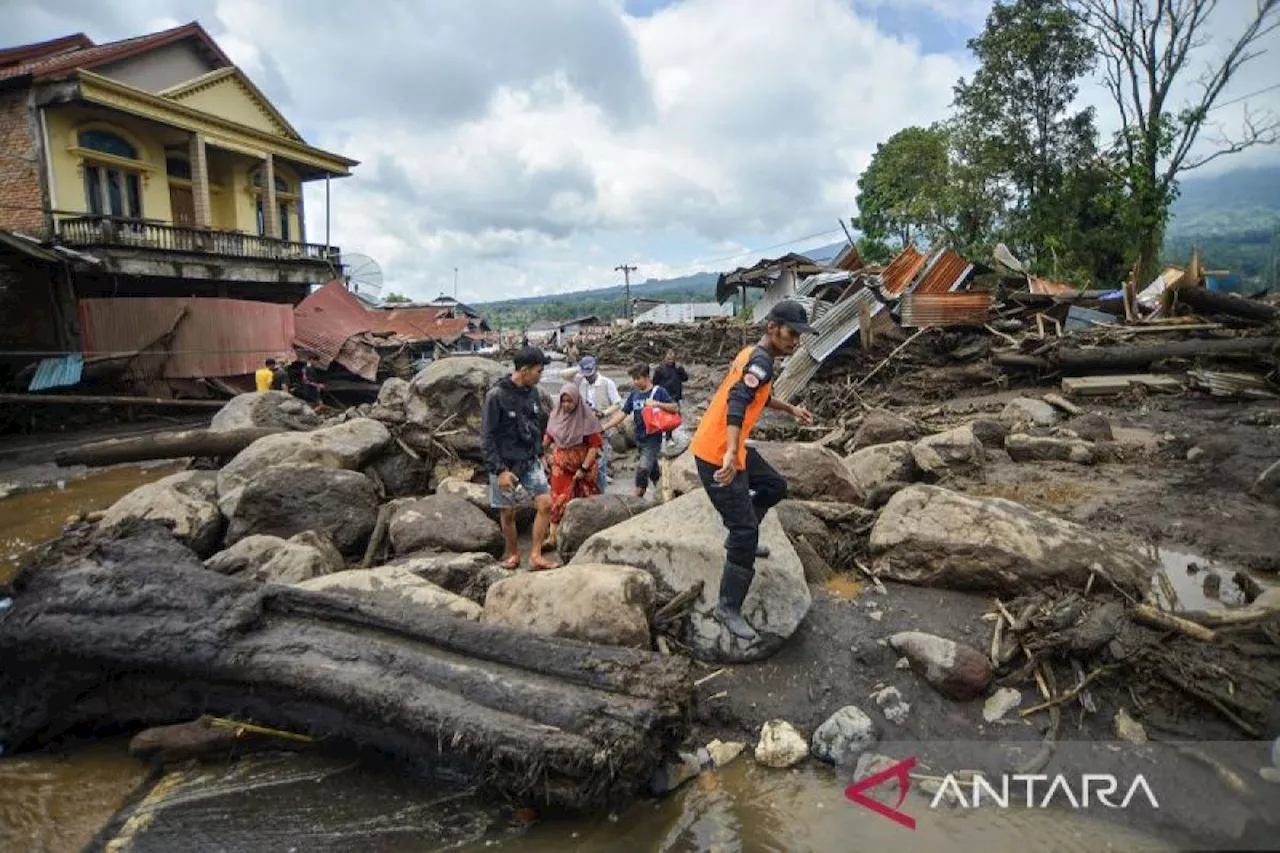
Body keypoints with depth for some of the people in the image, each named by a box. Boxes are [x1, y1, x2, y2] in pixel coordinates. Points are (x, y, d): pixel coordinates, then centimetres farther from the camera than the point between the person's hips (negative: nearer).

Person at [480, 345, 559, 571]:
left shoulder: (532, 392, 3)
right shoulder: (496, 396, -16)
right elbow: (486, 438, -15)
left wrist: (539, 454, 14)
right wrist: (500, 470, -19)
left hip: (530, 462, 5)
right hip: (505, 465, -5)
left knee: (546, 504, -6)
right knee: (507, 513, 7)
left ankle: (535, 555, 5)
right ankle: (513, 553, 30)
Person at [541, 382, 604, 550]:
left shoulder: (587, 418, -13)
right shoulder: (556, 415, 1)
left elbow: (594, 445, -14)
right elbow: (547, 438, 16)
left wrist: (584, 468, -16)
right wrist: (544, 456, 13)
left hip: (582, 465, -3)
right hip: (561, 465, 3)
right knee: (558, 499, -2)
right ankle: (552, 537, -2)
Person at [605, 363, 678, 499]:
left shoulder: (658, 391, -8)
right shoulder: (634, 395, 6)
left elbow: (675, 408, -11)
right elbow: (622, 414, 5)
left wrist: (656, 403, -24)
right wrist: (604, 427, -2)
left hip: (653, 439, -6)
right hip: (639, 439, 6)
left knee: (643, 469, -15)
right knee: (653, 470, 18)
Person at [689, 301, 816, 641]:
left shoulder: (753, 353, 12)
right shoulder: (761, 360, -18)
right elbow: (737, 403, -36)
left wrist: (790, 409, 42)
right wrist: (730, 453, -48)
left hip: (730, 448, 10)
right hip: (717, 455, -10)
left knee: (774, 487, 25)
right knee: (745, 531, -8)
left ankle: (740, 538, 39)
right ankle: (728, 608, 1)